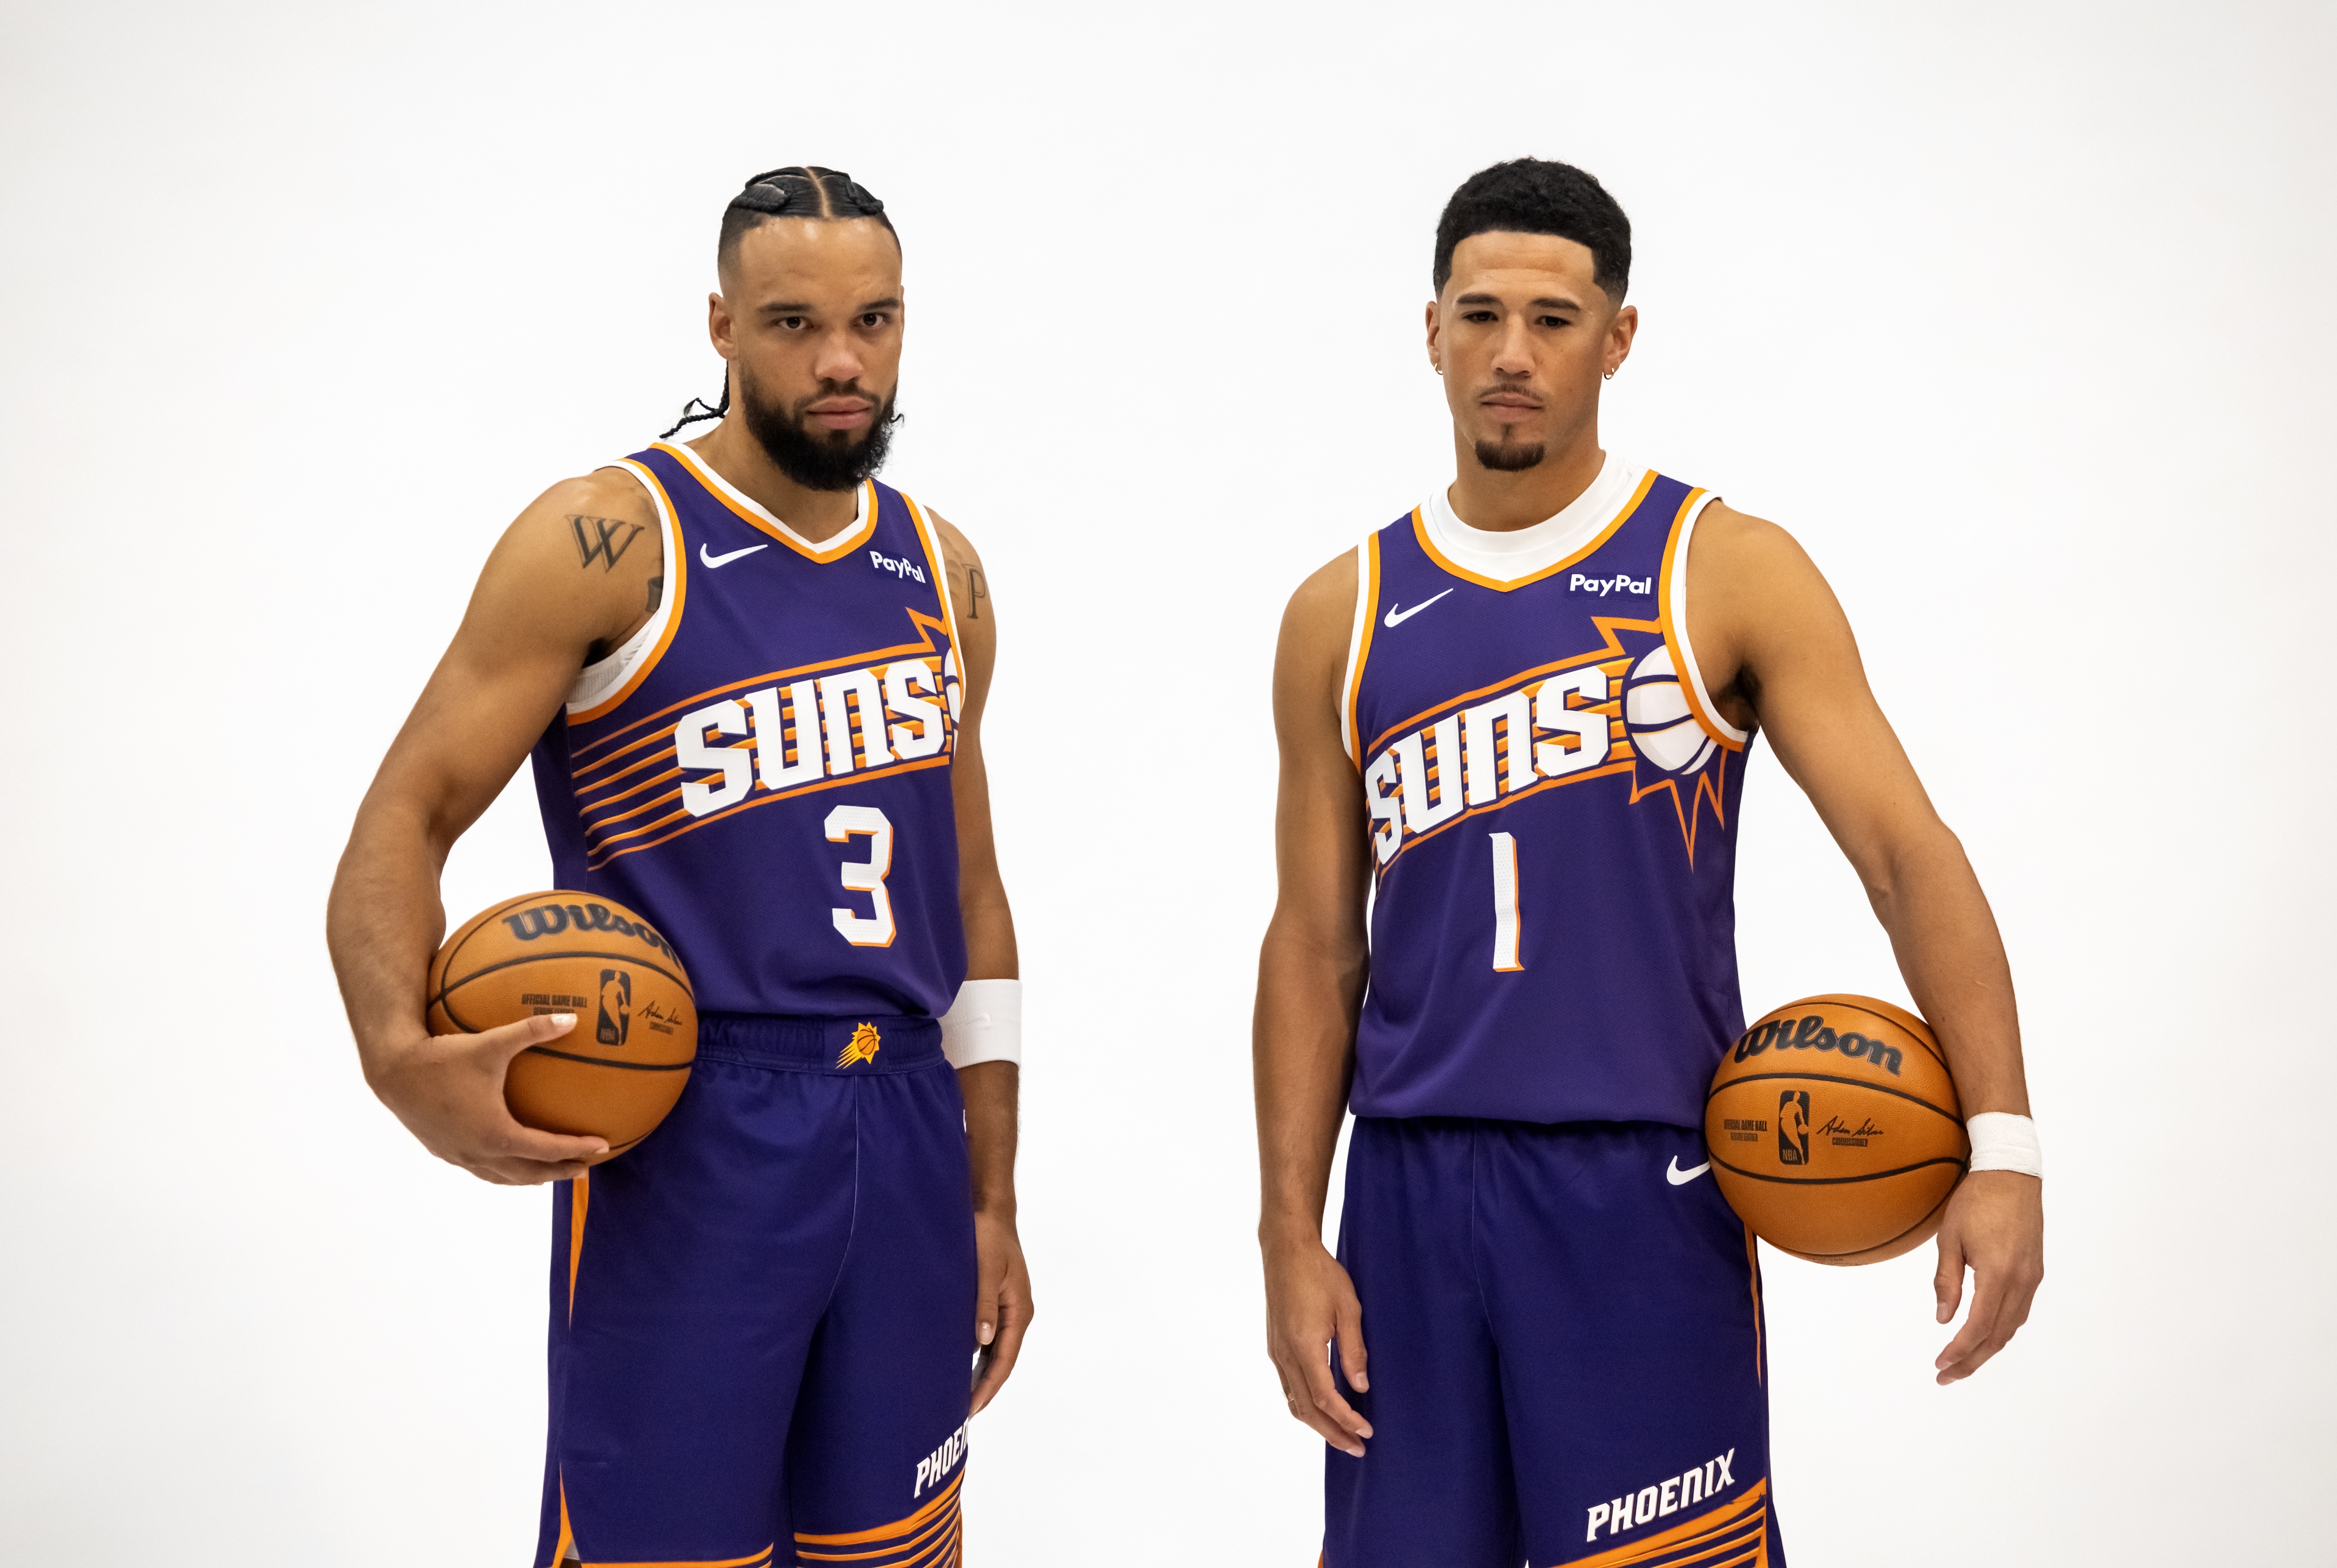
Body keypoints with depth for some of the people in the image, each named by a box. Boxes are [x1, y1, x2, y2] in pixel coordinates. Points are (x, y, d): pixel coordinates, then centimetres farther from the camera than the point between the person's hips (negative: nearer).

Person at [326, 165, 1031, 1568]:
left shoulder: (942, 573, 12)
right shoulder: (607, 543, -6)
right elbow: (408, 820, -8)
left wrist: (992, 1203, 15)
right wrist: (403, 1056, -27)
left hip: (906, 1136, 6)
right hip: (687, 1138, -5)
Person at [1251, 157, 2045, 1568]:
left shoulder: (1729, 573, -1)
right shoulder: (1343, 617, 8)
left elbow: (1908, 851, -8)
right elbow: (1317, 945, 9)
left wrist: (2002, 1145, -20)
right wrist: (1291, 1239, 3)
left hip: (1642, 1189, -3)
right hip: (1408, 1189, 3)